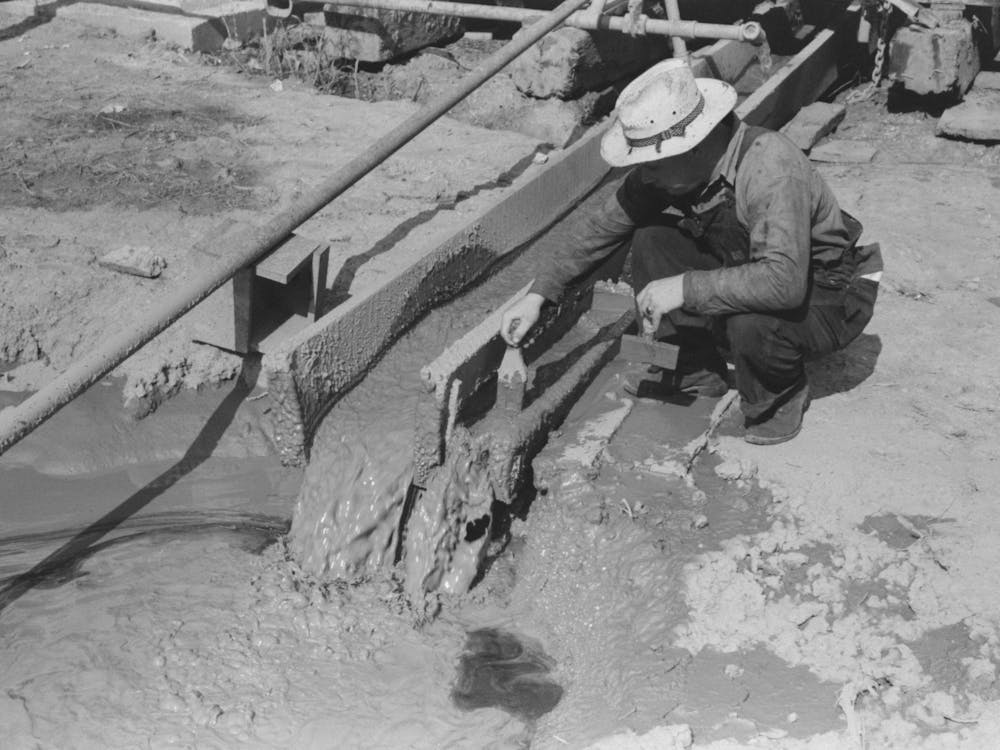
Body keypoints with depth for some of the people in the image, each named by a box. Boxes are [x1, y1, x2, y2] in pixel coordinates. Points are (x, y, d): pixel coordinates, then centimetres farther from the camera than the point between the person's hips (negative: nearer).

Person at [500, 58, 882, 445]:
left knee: (750, 323, -38)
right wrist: (538, 294, -5)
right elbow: (598, 227, 1)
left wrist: (685, 288, -39)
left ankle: (783, 393, -2)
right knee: (652, 242, -8)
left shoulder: (770, 169, -34)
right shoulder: (661, 174, -11)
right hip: (754, 276, 7)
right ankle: (699, 371, 6)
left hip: (830, 300, -7)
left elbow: (784, 281, -44)